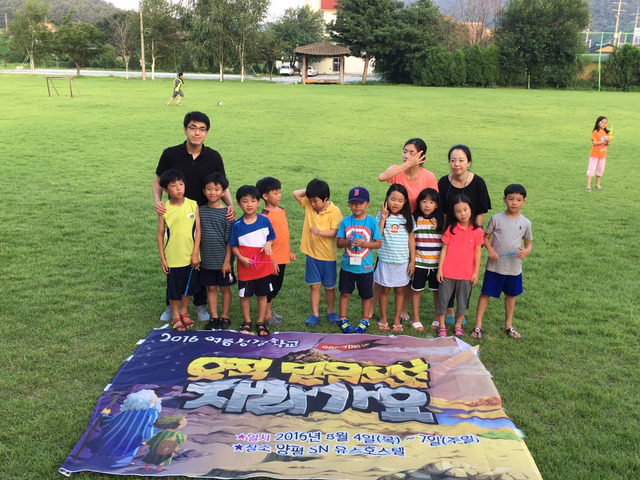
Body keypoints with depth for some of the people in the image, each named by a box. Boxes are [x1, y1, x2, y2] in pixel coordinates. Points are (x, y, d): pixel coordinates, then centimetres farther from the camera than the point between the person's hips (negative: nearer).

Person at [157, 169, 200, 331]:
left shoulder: (193, 205, -6)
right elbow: (160, 234, -2)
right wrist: (162, 258, -3)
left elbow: (197, 231, -3)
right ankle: (175, 316, 30)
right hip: (173, 258, -2)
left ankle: (184, 313, 37)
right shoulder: (164, 209, -8)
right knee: (174, 288, 10)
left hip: (190, 256, 2)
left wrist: (195, 254, -7)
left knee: (189, 287, 16)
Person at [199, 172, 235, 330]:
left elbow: (229, 240, -7)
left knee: (224, 288, 9)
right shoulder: (200, 211, 1)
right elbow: (197, 235, 8)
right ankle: (214, 317, 22)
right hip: (206, 259, 3)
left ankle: (224, 317, 22)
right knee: (211, 288, 11)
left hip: (222, 259, -3)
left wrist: (227, 260, -9)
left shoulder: (226, 213, -8)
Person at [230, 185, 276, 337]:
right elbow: (234, 246, -1)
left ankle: (260, 322, 26)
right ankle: (247, 322, 30)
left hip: (263, 266, 1)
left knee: (262, 295, 11)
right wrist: (241, 258, -17)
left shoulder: (265, 221, -4)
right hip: (245, 267, 0)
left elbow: (271, 238, 7)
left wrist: (268, 244, -16)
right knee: (244, 295, 11)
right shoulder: (237, 225, -6)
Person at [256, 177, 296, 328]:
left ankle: (269, 311, 31)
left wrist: (289, 251, 19)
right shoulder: (266, 216, -18)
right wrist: (271, 261, -19)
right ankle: (267, 315, 17)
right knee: (270, 287, 4)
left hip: (282, 257, 8)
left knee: (276, 287, 17)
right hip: (273, 259, -8)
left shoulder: (281, 211, 8)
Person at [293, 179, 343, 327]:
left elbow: (334, 232, -20)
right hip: (311, 253, 3)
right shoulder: (309, 205, 0)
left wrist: (319, 232, -35)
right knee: (314, 285, 8)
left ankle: (331, 312, 29)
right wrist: (310, 191, -3)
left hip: (328, 255, -3)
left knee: (329, 286, 12)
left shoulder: (334, 211, -14)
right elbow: (296, 193, 2)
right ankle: (315, 314, 17)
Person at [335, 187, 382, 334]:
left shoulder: (372, 222, -6)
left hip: (365, 267, -1)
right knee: (345, 293, 9)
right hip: (347, 265, 1)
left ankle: (365, 320, 28)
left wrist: (363, 243, -20)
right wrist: (348, 242, -20)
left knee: (366, 294, 11)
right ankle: (343, 319, 25)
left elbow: (378, 243, -6)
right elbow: (338, 242, 0)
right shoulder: (345, 221, -2)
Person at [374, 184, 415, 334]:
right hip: (385, 260, -1)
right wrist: (383, 219, -21)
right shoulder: (381, 216, -4)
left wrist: (412, 261, 1)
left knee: (400, 290, 9)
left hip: (403, 261, 1)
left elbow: (411, 240, 3)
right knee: (384, 289, 9)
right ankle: (383, 318, 23)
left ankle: (397, 319, 22)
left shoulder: (408, 218, 1)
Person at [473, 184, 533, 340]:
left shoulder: (525, 223, -1)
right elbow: (486, 237, 2)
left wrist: (526, 251, -16)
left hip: (514, 267, 2)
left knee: (511, 295, 16)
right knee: (486, 293, 1)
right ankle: (478, 325, 11)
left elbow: (529, 244, 7)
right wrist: (490, 250, -16)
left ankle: (508, 325, 33)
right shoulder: (496, 218, -6)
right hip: (495, 265, -2)